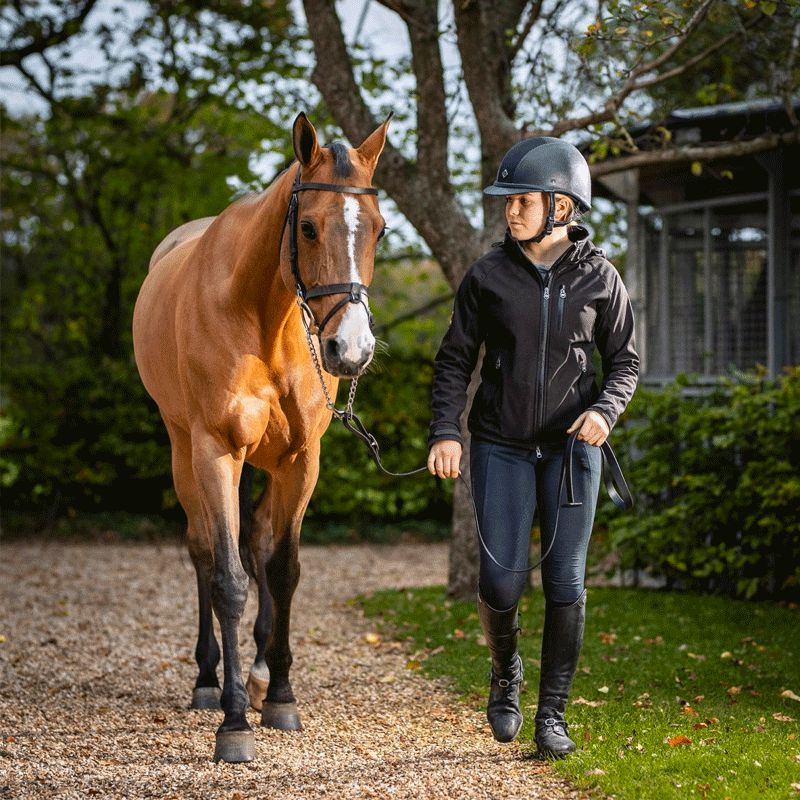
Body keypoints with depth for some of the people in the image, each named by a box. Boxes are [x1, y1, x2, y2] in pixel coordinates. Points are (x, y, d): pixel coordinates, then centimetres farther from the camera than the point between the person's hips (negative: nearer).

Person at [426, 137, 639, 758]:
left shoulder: (599, 278, -1)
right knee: (501, 582, -5)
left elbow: (625, 361, 7)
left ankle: (553, 714, 12)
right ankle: (505, 675, 26)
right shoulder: (489, 276, -2)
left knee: (566, 583, -1)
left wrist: (604, 410, -13)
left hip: (572, 447, 0)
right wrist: (445, 432, -10)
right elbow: (455, 359, 3)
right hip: (502, 446, 0)